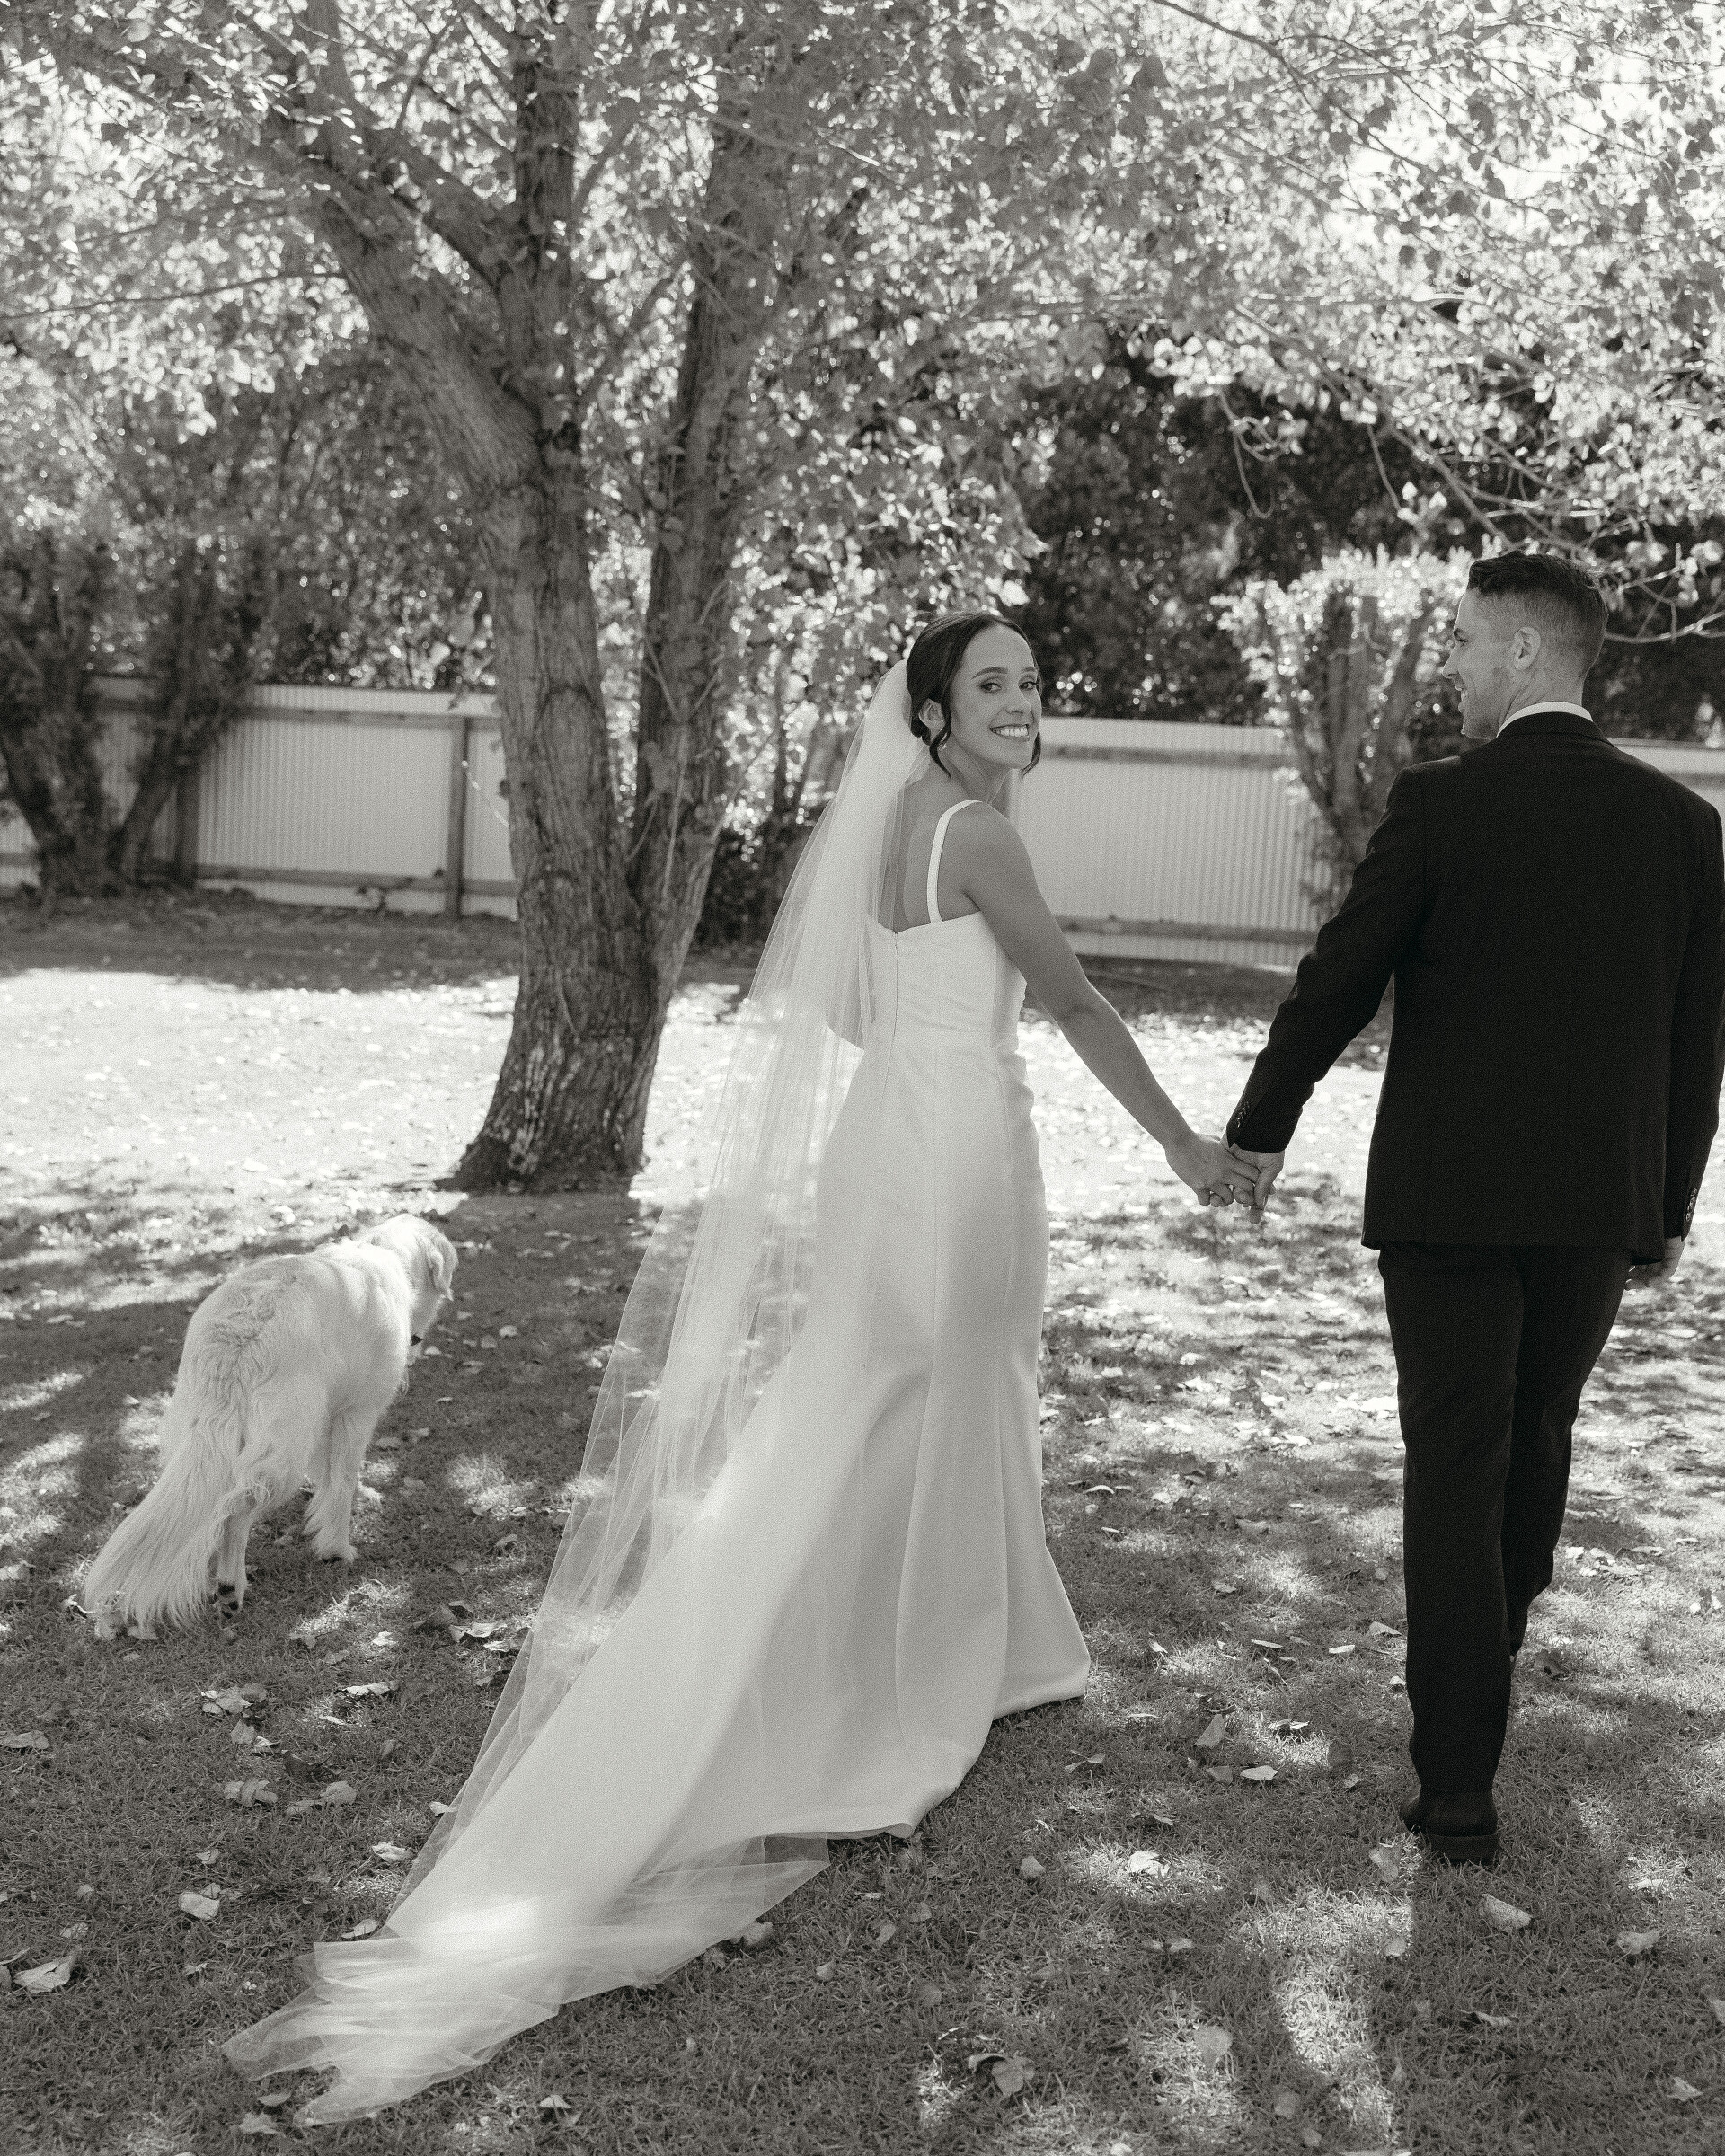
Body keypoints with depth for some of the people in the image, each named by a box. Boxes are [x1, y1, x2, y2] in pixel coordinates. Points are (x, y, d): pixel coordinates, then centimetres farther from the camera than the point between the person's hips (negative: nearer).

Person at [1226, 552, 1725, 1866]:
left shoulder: (1440, 804, -11)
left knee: (1455, 1468, 2)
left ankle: (1460, 1786, 2)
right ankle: (1485, 1661, 44)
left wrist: (1261, 1128, 9)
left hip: (1446, 1198, -4)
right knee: (1538, 1437, 22)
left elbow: (1337, 983, -6)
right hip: (1602, 1202, 4)